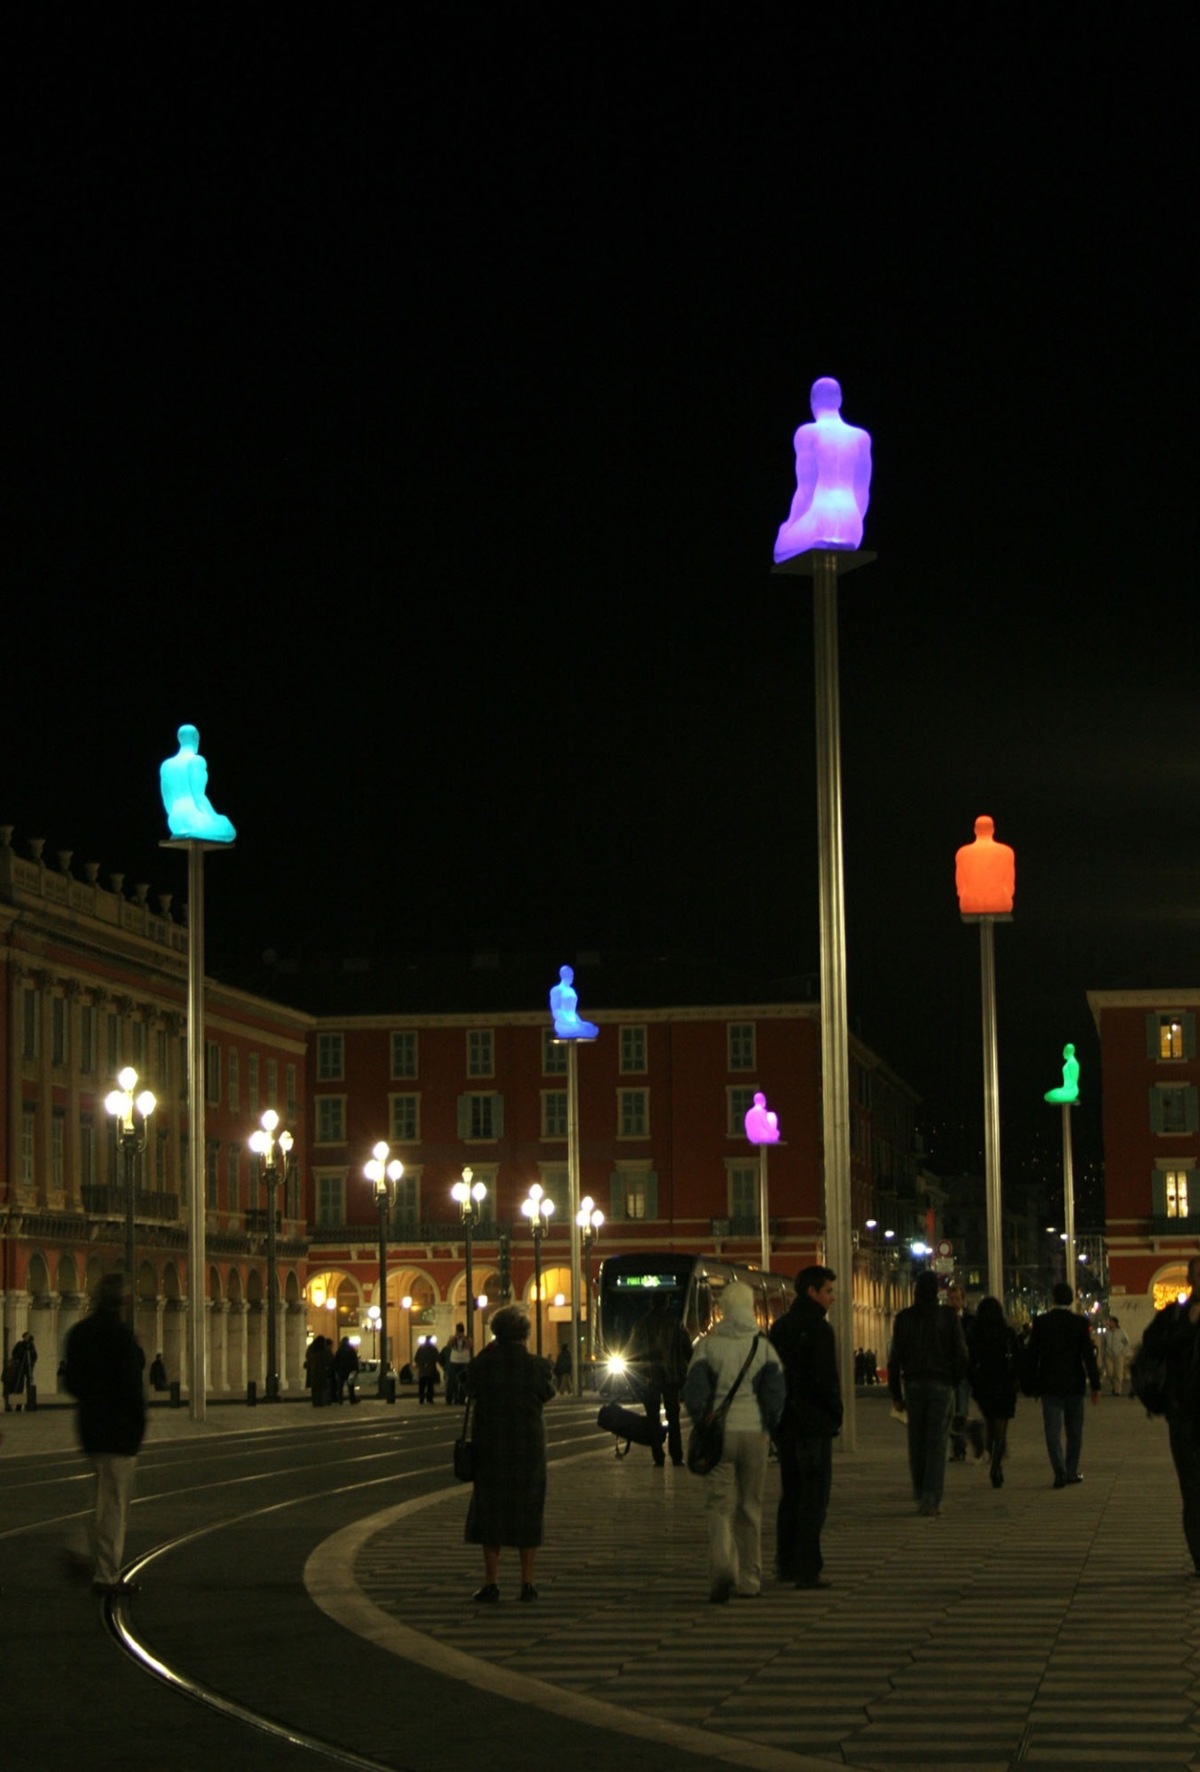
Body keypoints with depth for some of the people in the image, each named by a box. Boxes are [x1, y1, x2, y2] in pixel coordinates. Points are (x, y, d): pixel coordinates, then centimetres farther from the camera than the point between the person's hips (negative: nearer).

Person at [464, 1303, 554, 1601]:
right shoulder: (537, 1365, -9)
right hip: (529, 1448, 1)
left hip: (490, 1447, -1)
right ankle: (527, 1582, 8)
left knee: (490, 1512, 8)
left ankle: (491, 1582, 6)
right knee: (528, 1512, 9)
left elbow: (471, 1391, 6)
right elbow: (547, 1394, 7)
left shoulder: (483, 1364, -11)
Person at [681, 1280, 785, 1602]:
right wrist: (768, 1428, 10)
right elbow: (776, 1392, -3)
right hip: (754, 1432, 1)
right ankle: (749, 1579, 18)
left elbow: (693, 1391, -6)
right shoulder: (763, 1344, 0)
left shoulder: (708, 1344, -3)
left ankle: (722, 1566, -24)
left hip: (718, 1432, -1)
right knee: (750, 1506, 12)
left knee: (720, 1504, 0)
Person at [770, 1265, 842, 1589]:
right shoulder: (817, 1328, -13)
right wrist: (835, 1414, -5)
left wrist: (777, 1413, 17)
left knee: (790, 1494, 15)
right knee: (814, 1497, -5)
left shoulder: (780, 1327, 12)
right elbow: (824, 1379, -17)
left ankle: (786, 1564, 18)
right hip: (814, 1424, -8)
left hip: (785, 1424, 8)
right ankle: (807, 1569, -8)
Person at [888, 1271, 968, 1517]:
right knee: (937, 1444, -1)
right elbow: (961, 1355, -2)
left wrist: (896, 1393, 5)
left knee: (917, 1443, 12)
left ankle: (920, 1496, 16)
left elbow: (895, 1358, 0)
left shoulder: (904, 1318, 0)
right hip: (941, 1385, -1)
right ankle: (932, 1500, -8)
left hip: (913, 1385, 2)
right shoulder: (948, 1317, -3)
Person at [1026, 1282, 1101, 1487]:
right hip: (1074, 1383, 0)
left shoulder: (1040, 1321, -4)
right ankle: (1072, 1471, 18)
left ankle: (1060, 1472, -12)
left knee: (1053, 1429, 0)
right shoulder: (1080, 1322, -6)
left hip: (1049, 1384, 0)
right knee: (1074, 1431, 14)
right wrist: (1095, 1384, -1)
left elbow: (1032, 1354, -2)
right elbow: (1088, 1354, -6)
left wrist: (1032, 1384, 6)